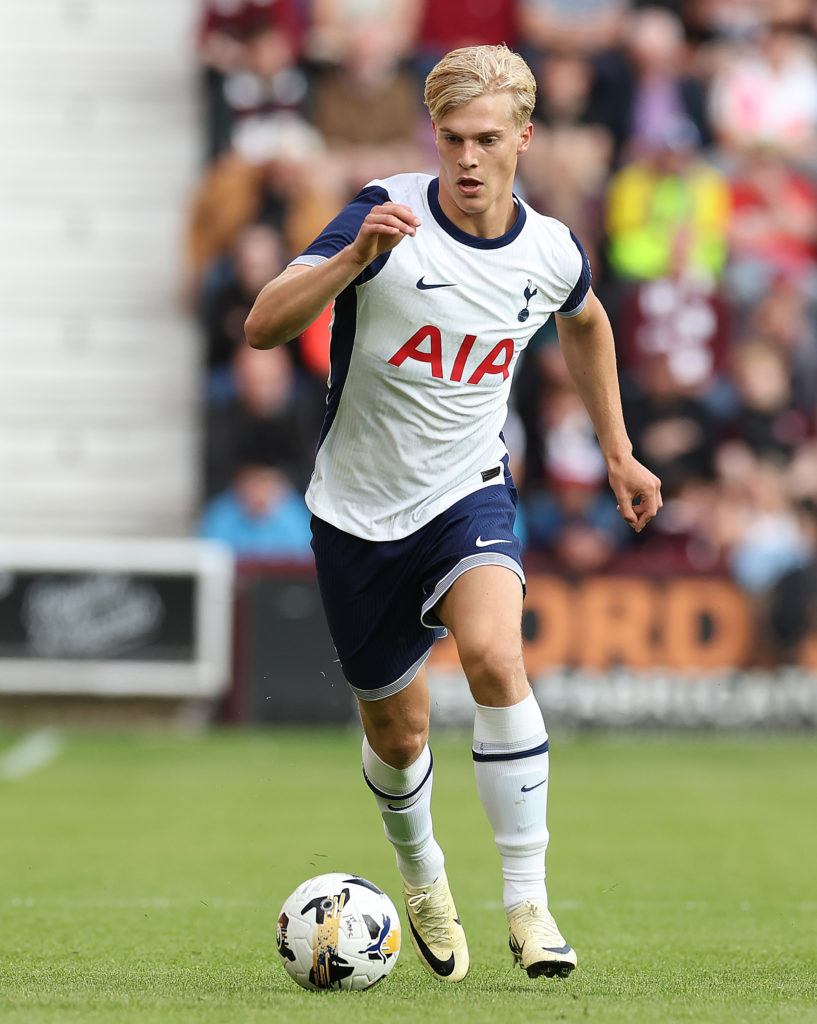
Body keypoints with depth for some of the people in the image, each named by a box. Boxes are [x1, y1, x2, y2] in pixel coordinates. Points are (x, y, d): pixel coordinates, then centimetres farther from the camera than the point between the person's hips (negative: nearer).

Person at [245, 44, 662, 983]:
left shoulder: (551, 254, -6)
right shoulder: (389, 216, -18)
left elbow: (585, 324, 20)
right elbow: (263, 326, -27)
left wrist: (618, 451, 21)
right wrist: (357, 255, -41)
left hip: (468, 493, 1)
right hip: (360, 511, -1)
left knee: (494, 658, -28)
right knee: (398, 735, 10)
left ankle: (528, 905, -21)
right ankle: (422, 880, 43)